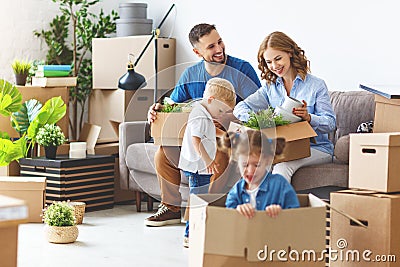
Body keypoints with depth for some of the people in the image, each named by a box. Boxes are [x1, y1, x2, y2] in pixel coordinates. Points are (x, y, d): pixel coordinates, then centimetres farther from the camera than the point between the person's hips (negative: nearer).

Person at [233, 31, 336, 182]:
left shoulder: (316, 85, 1)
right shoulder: (270, 88, 14)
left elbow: (331, 123, -5)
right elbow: (240, 108, 4)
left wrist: (308, 117, -26)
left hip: (317, 149, -3)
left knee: (283, 164, -35)